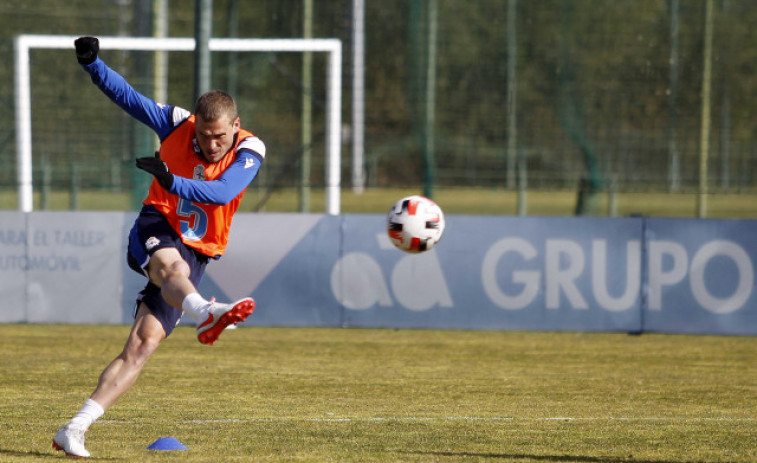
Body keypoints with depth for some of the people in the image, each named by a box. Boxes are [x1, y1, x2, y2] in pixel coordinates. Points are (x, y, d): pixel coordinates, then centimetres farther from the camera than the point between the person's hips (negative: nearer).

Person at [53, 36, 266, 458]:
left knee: (144, 344, -10)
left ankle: (75, 430, -11)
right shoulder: (177, 124, -2)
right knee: (173, 266, -38)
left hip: (196, 252, 0)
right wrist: (93, 63, -12)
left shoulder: (249, 151, -9)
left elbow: (220, 193, -26)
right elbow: (127, 96, 3)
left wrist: (172, 180, -41)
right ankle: (204, 313, -73)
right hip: (156, 230, 0)